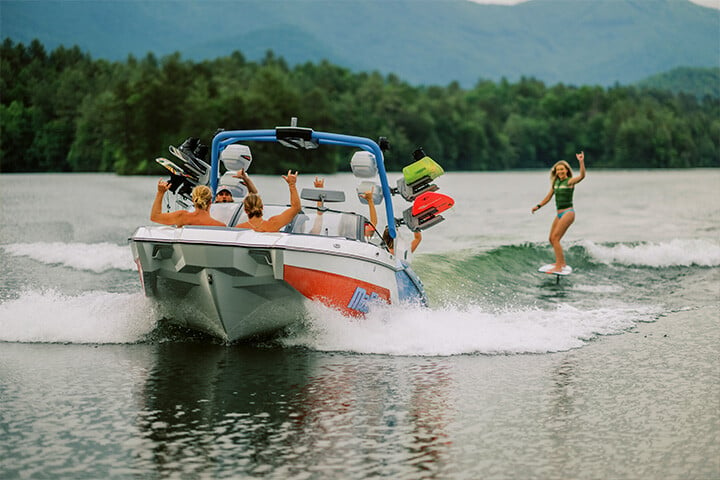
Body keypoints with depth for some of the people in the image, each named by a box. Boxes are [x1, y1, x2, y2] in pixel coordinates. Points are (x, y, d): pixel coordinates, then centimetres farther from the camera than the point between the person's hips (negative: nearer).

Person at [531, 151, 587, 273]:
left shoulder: (570, 181, -9)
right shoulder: (556, 182, 12)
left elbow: (582, 176, -28)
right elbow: (549, 197, 22)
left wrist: (581, 162, -39)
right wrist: (538, 206, 16)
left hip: (568, 212, -9)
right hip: (559, 214, 9)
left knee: (555, 238, -16)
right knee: (552, 239, 15)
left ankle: (559, 267, -16)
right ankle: (561, 262, 31)